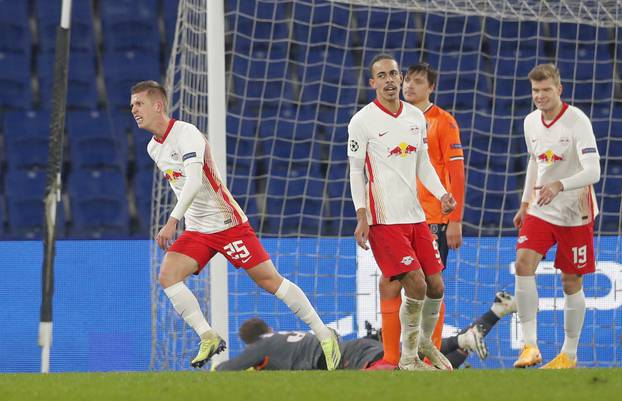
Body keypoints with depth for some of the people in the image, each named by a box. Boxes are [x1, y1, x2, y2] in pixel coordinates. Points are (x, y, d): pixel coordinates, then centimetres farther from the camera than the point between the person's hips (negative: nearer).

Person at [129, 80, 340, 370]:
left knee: (270, 281, -6)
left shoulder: (186, 134, -17)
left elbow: (194, 181, -30)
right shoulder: (153, 148, 10)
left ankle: (324, 336, 4)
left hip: (227, 223, -8)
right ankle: (208, 338, -13)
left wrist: (172, 221, -37)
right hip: (196, 231, 8)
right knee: (167, 275, -15)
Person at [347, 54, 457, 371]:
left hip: (415, 215, 6)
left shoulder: (416, 117, 10)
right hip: (384, 219, -6)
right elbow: (356, 172, -4)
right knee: (416, 285, -15)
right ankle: (408, 358, 0)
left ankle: (425, 343, 31)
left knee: (436, 286, 6)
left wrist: (441, 194, 2)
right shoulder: (362, 121, -6)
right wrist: (361, 217, -11)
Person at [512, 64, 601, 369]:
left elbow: (593, 172, -25)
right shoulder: (531, 122, 3)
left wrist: (559, 185, -40)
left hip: (574, 213, -4)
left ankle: (569, 353, 18)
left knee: (571, 283, 3)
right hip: (540, 210, 5)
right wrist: (525, 203, 18)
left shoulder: (577, 121, -17)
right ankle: (530, 346, -17)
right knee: (523, 263, -17)